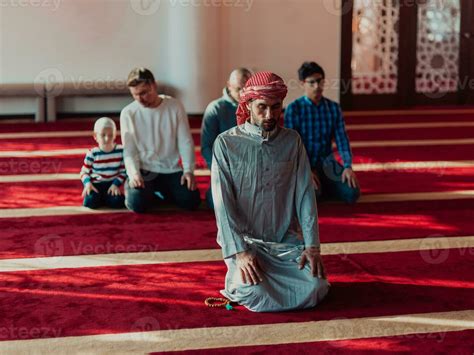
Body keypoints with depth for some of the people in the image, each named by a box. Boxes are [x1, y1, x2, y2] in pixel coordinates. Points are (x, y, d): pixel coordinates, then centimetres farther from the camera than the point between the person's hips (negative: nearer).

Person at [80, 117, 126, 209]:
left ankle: (105, 197, 8)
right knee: (91, 202, -27)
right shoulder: (92, 153, -6)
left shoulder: (120, 151, -4)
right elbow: (84, 172, -1)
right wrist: (88, 183, -21)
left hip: (112, 184, 1)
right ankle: (98, 197, 8)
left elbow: (123, 171, 1)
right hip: (96, 184, -1)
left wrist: (116, 184, -14)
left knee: (117, 202, -25)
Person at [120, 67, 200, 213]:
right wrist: (134, 173, -21)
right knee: (137, 203, -27)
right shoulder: (128, 113, -4)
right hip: (144, 170, -1)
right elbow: (129, 151, -4)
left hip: (171, 170, 2)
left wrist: (188, 169, -15)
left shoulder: (175, 106, -3)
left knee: (191, 201, -17)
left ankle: (160, 191, 14)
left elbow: (185, 142, -2)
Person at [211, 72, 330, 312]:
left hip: (286, 241, 3)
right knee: (255, 295, -27)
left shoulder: (292, 141, 4)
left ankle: (268, 276, 13)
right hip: (244, 239, -3)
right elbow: (222, 202, -10)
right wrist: (240, 252, -19)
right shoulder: (226, 142, -6)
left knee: (316, 289, -18)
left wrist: (312, 246, -9)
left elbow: (305, 195, 1)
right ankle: (238, 278, 9)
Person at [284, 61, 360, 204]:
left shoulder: (334, 108, 4)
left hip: (327, 164, 4)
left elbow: (342, 139, -1)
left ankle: (323, 188, 11)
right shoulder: (293, 109, -8)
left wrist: (348, 166, -17)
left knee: (352, 193, -18)